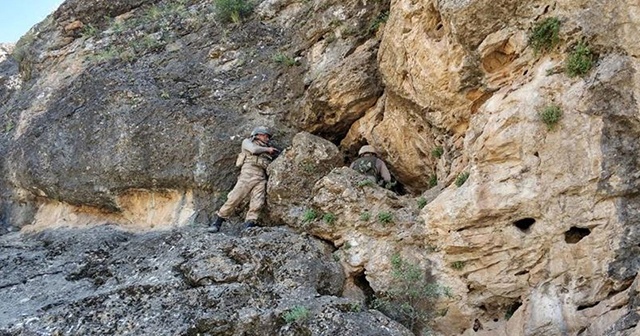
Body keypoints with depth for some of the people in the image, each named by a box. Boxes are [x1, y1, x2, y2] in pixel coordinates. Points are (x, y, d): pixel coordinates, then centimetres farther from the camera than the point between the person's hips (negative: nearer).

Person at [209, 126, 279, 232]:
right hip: (248, 172, -4)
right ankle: (217, 222, -6)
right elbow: (253, 149, -2)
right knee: (235, 198, -14)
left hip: (261, 177, 5)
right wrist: (267, 149, 10)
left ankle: (248, 227, -21)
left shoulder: (266, 149, 32)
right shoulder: (247, 141, 18)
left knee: (257, 203, -16)